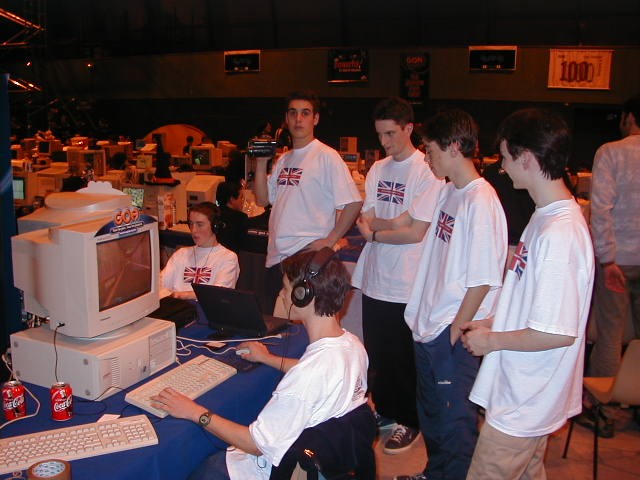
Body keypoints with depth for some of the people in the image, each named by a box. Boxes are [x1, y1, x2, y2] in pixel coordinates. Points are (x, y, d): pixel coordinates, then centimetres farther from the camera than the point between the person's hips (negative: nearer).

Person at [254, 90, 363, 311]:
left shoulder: (326, 156, -8)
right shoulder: (283, 159, 15)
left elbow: (353, 203, -13)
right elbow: (262, 200, 15)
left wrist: (329, 241, -16)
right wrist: (261, 163, 4)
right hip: (277, 256, 7)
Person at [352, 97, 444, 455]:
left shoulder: (427, 171, -12)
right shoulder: (378, 169, 9)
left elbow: (416, 234, -17)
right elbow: (366, 220, 4)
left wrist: (374, 233, -6)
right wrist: (400, 223, -13)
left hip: (406, 285, -6)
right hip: (375, 278, 6)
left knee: (404, 358, 7)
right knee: (377, 354, 18)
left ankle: (409, 422, 25)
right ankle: (384, 410, 37)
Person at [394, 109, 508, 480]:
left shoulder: (481, 202, -21)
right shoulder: (448, 193, 6)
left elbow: (483, 280, -21)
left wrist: (456, 330, -17)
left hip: (454, 332, -9)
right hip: (429, 325, 9)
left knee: (455, 419, 7)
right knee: (431, 411, 23)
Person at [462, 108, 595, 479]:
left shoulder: (559, 234, -28)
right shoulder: (548, 216, 4)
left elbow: (558, 332, -27)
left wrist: (491, 340, -15)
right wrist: (492, 323, 11)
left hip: (523, 404, -9)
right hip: (528, 393, 9)